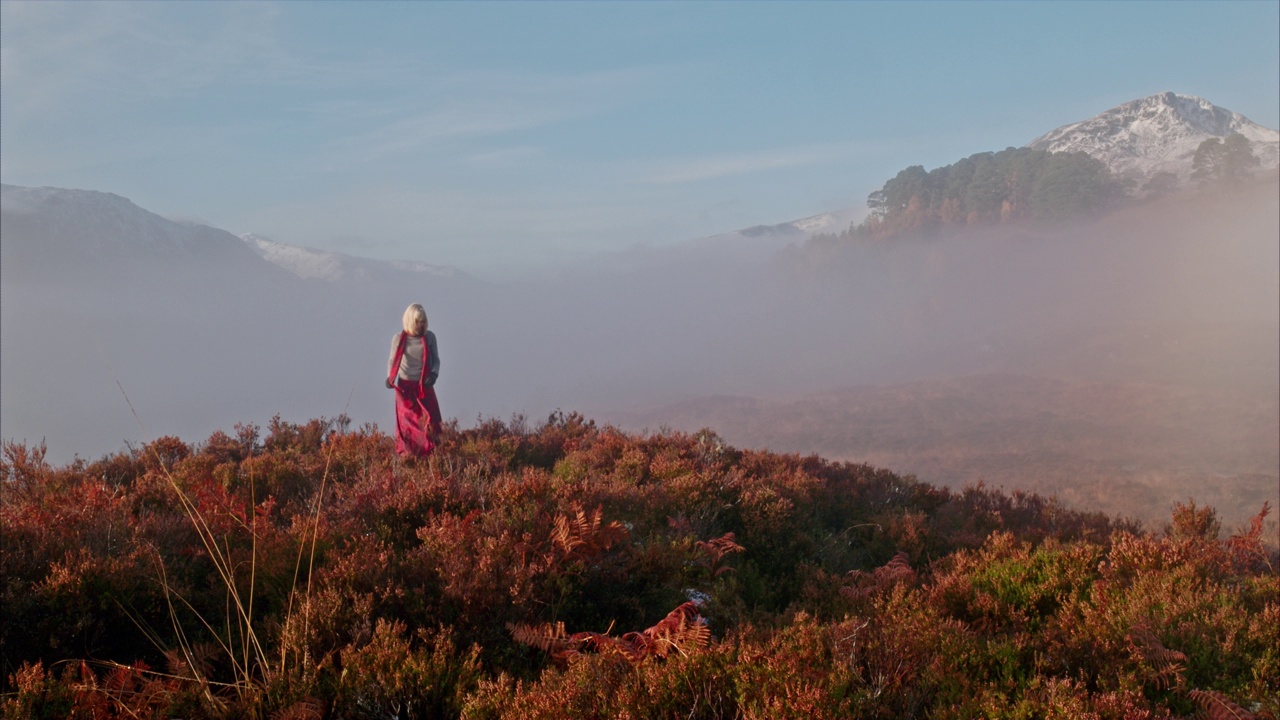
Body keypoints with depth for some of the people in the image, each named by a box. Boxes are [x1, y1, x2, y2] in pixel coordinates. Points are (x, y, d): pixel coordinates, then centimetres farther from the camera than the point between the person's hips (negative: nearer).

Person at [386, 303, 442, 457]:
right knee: (407, 423, 2)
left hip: (425, 386, 1)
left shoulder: (429, 337, -5)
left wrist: (434, 374, -17)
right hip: (405, 387, -1)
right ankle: (405, 454, 11)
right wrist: (390, 377, -13)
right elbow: (392, 360, 4)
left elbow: (436, 360, 2)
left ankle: (430, 453, 2)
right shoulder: (399, 339, -7)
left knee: (429, 421, -5)